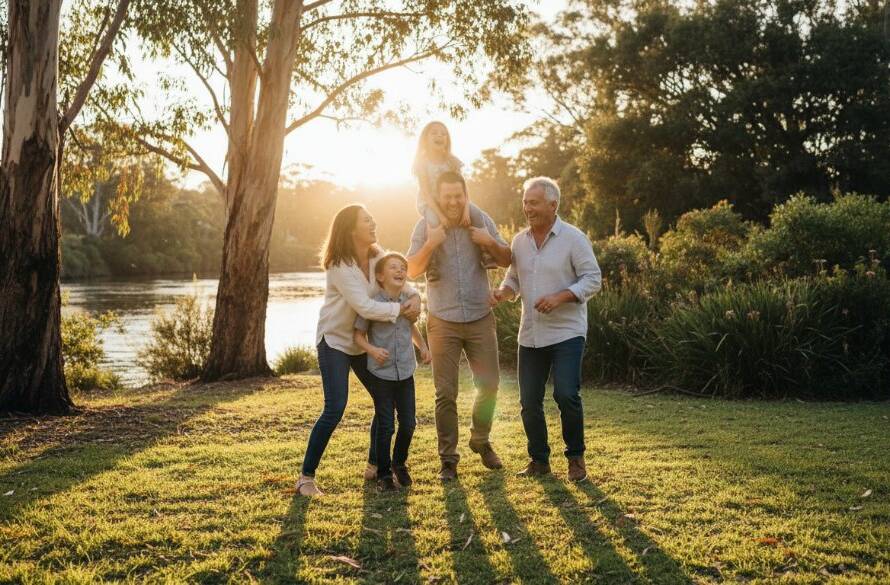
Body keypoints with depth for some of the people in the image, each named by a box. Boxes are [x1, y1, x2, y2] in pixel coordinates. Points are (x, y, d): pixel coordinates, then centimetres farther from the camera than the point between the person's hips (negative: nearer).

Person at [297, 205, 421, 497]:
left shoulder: (377, 257, -2)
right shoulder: (340, 265, -24)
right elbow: (365, 307, -30)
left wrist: (414, 297, -20)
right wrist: (401, 309, -24)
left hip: (364, 341, 7)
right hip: (335, 340, -7)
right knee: (335, 409, -16)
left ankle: (375, 464, 25)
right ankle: (306, 476, -5)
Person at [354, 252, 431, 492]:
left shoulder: (409, 300, 3)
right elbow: (358, 335, -6)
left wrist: (423, 346, 13)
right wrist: (372, 350, -23)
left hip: (406, 373, 4)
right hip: (381, 374, -4)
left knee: (408, 423, 8)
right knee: (385, 426, -1)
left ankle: (399, 463, 33)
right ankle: (384, 474, 15)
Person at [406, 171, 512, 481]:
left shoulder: (481, 221, 0)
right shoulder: (426, 226, -4)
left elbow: (507, 260, 4)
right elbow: (412, 271, -9)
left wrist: (490, 243, -15)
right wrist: (431, 244, -25)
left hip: (481, 319, 2)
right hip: (443, 323, -2)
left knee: (489, 386, 6)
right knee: (446, 394, 1)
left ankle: (481, 441, 30)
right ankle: (448, 458, 12)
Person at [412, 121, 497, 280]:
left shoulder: (452, 161, 3)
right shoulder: (422, 161, -8)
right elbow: (426, 191, -17)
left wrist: (466, 210, -23)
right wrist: (441, 215, -30)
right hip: (428, 204, -4)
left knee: (477, 213, -21)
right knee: (433, 221, -37)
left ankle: (486, 252, -18)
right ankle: (432, 265, -35)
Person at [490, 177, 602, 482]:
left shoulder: (573, 238, -7)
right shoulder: (519, 241, 9)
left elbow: (593, 279, -8)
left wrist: (560, 297, -20)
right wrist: (503, 292, -3)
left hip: (566, 332, -5)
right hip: (530, 334, 6)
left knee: (566, 394, -13)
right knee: (529, 400, 6)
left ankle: (576, 457, 8)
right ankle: (539, 460, 22)